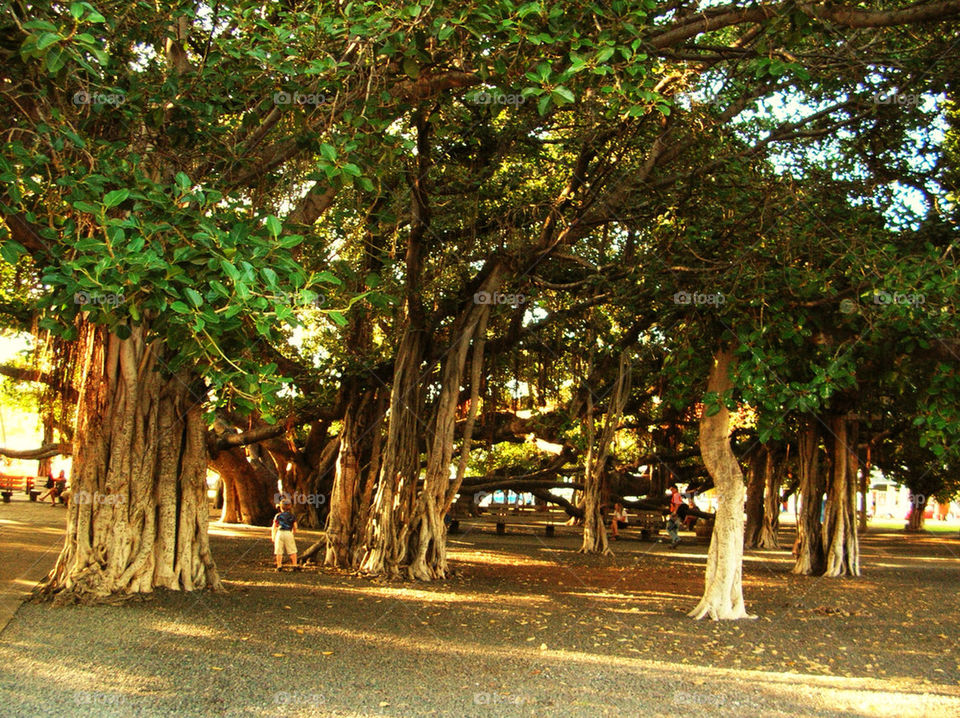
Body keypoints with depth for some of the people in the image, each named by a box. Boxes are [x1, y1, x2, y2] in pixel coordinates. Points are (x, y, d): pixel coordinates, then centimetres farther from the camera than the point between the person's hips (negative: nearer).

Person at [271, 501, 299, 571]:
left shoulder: (278, 516, 5)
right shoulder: (292, 516, 6)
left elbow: (274, 528, 6)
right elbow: (295, 528, 6)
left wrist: (273, 537, 16)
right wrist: (293, 535, 20)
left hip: (279, 533, 0)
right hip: (288, 533, 0)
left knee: (279, 551, 7)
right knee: (292, 551, 5)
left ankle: (279, 566, 6)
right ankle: (295, 565, 2)